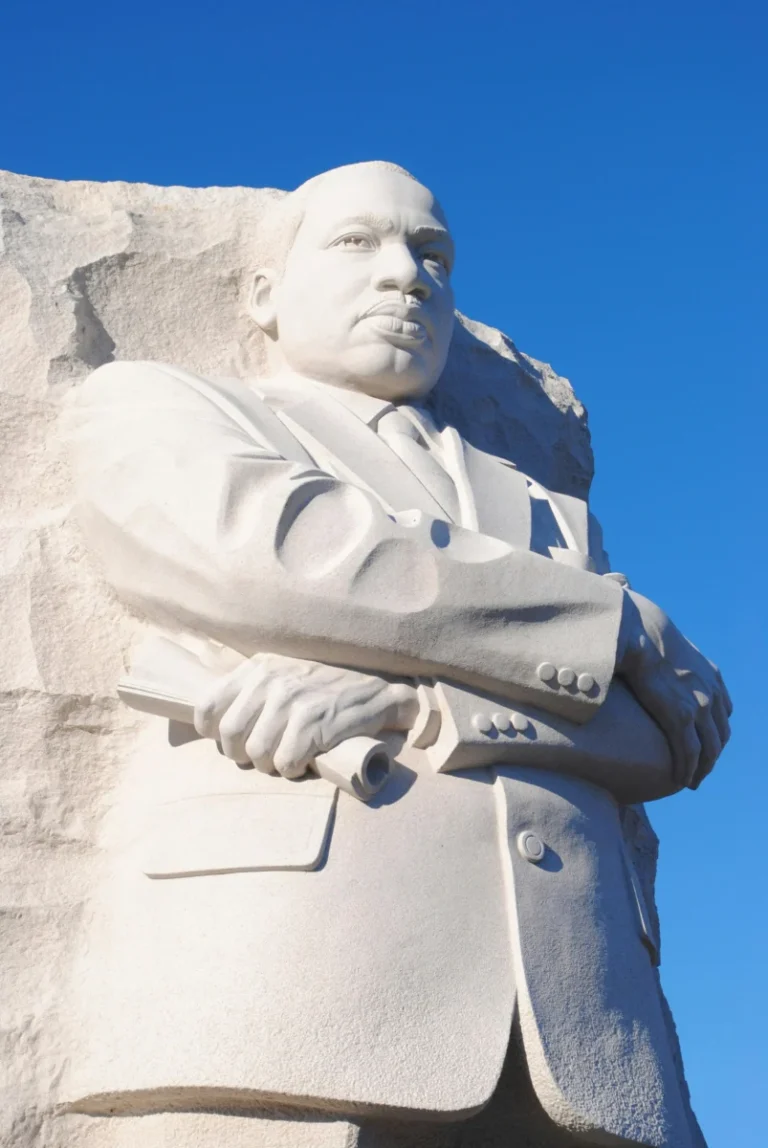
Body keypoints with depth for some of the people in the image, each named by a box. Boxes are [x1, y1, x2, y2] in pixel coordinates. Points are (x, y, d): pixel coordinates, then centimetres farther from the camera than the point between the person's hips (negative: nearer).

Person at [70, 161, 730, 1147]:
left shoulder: (545, 512, 30)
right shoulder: (153, 403, 21)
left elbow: (681, 725, 12)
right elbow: (265, 547, -1)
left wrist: (415, 707, -8)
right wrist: (616, 626, 8)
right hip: (284, 951, -3)